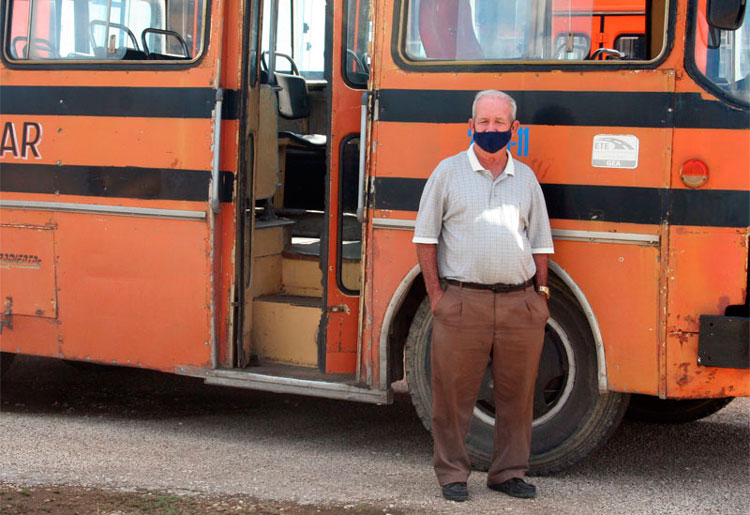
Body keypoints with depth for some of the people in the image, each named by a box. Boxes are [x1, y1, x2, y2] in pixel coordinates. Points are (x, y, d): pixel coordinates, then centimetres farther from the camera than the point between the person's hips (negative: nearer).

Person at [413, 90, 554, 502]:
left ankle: (509, 472, 21)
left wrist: (540, 292, 9)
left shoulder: (526, 178, 13)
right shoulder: (449, 171, 4)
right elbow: (425, 236, 3)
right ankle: (452, 473, 13)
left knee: (517, 393, 8)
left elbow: (539, 241, 18)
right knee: (454, 392, 0)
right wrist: (435, 293, -3)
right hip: (462, 301, -3)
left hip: (520, 303, 3)